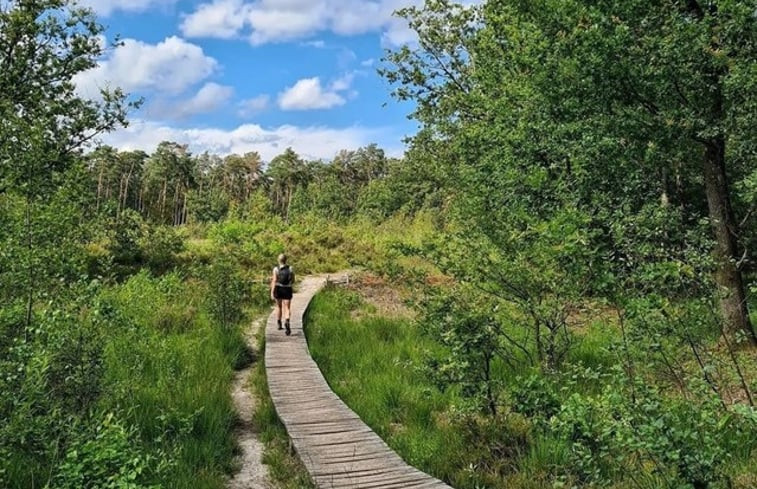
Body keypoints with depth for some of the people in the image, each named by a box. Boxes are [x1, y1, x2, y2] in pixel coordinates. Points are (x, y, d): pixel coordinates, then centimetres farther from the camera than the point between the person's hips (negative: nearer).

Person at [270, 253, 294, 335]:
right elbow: (293, 281, 3)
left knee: (279, 306, 21)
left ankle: (279, 324, 29)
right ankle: (287, 322, -29)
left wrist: (272, 292, -13)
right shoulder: (290, 269, -3)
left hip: (278, 289, 0)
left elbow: (274, 281, -12)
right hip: (287, 290, 0)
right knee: (287, 308, -1)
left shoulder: (276, 269, -7)